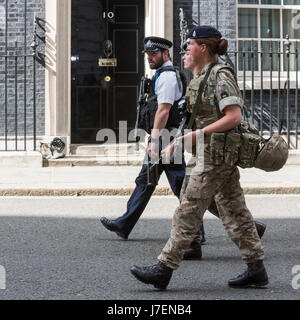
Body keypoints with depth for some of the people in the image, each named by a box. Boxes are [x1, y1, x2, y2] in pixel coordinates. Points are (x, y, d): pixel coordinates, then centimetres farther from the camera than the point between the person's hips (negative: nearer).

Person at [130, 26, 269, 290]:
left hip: (214, 154, -10)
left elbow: (234, 117, -21)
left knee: (188, 213, -6)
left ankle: (163, 270, -2)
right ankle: (257, 270, 12)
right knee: (234, 212, 9)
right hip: (213, 154, 10)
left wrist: (197, 134, -20)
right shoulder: (205, 75, 15)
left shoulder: (221, 75, -14)